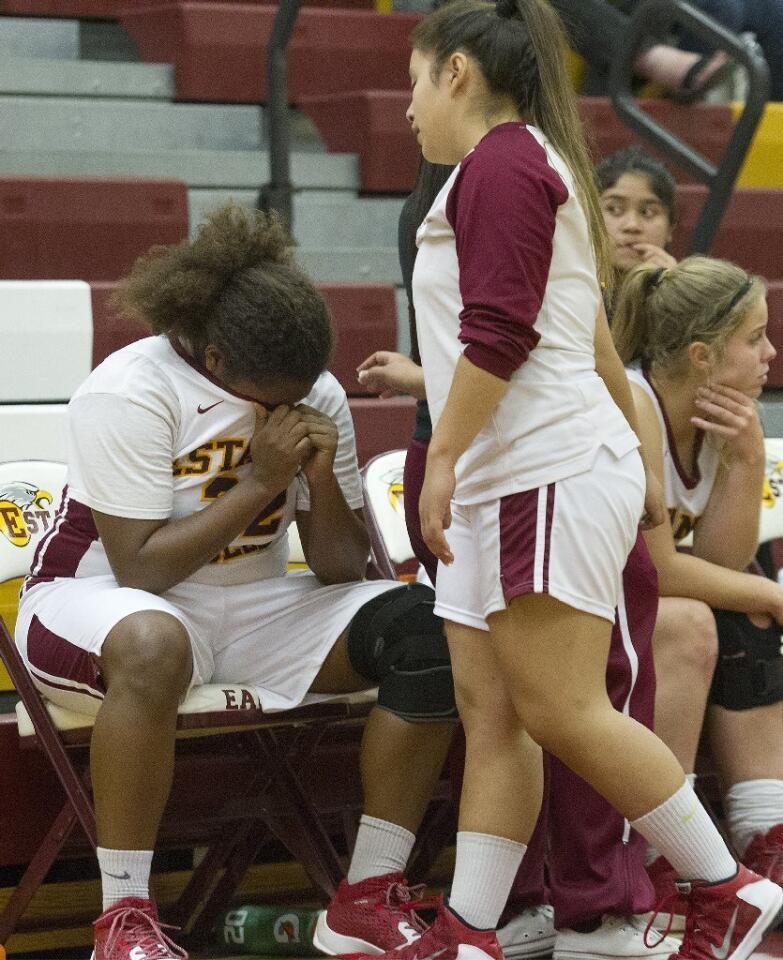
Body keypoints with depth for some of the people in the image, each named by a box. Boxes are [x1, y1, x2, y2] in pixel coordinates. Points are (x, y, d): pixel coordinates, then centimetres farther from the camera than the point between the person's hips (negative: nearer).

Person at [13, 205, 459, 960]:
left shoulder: (317, 397, -1)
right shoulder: (127, 394, -19)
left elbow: (341, 571, 0)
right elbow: (139, 569, -21)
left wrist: (322, 479, -19)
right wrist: (259, 482, -22)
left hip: (253, 609, 6)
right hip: (100, 604, -5)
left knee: (428, 630, -15)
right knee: (153, 644, -43)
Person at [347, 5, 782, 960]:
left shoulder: (500, 163, -9)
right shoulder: (539, 165, 23)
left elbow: (497, 332, -18)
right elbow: (595, 343, 28)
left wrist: (444, 455, -17)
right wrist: (635, 466, 32)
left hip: (551, 477, -11)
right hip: (509, 485, 11)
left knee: (560, 713, -11)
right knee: (488, 709, 4)